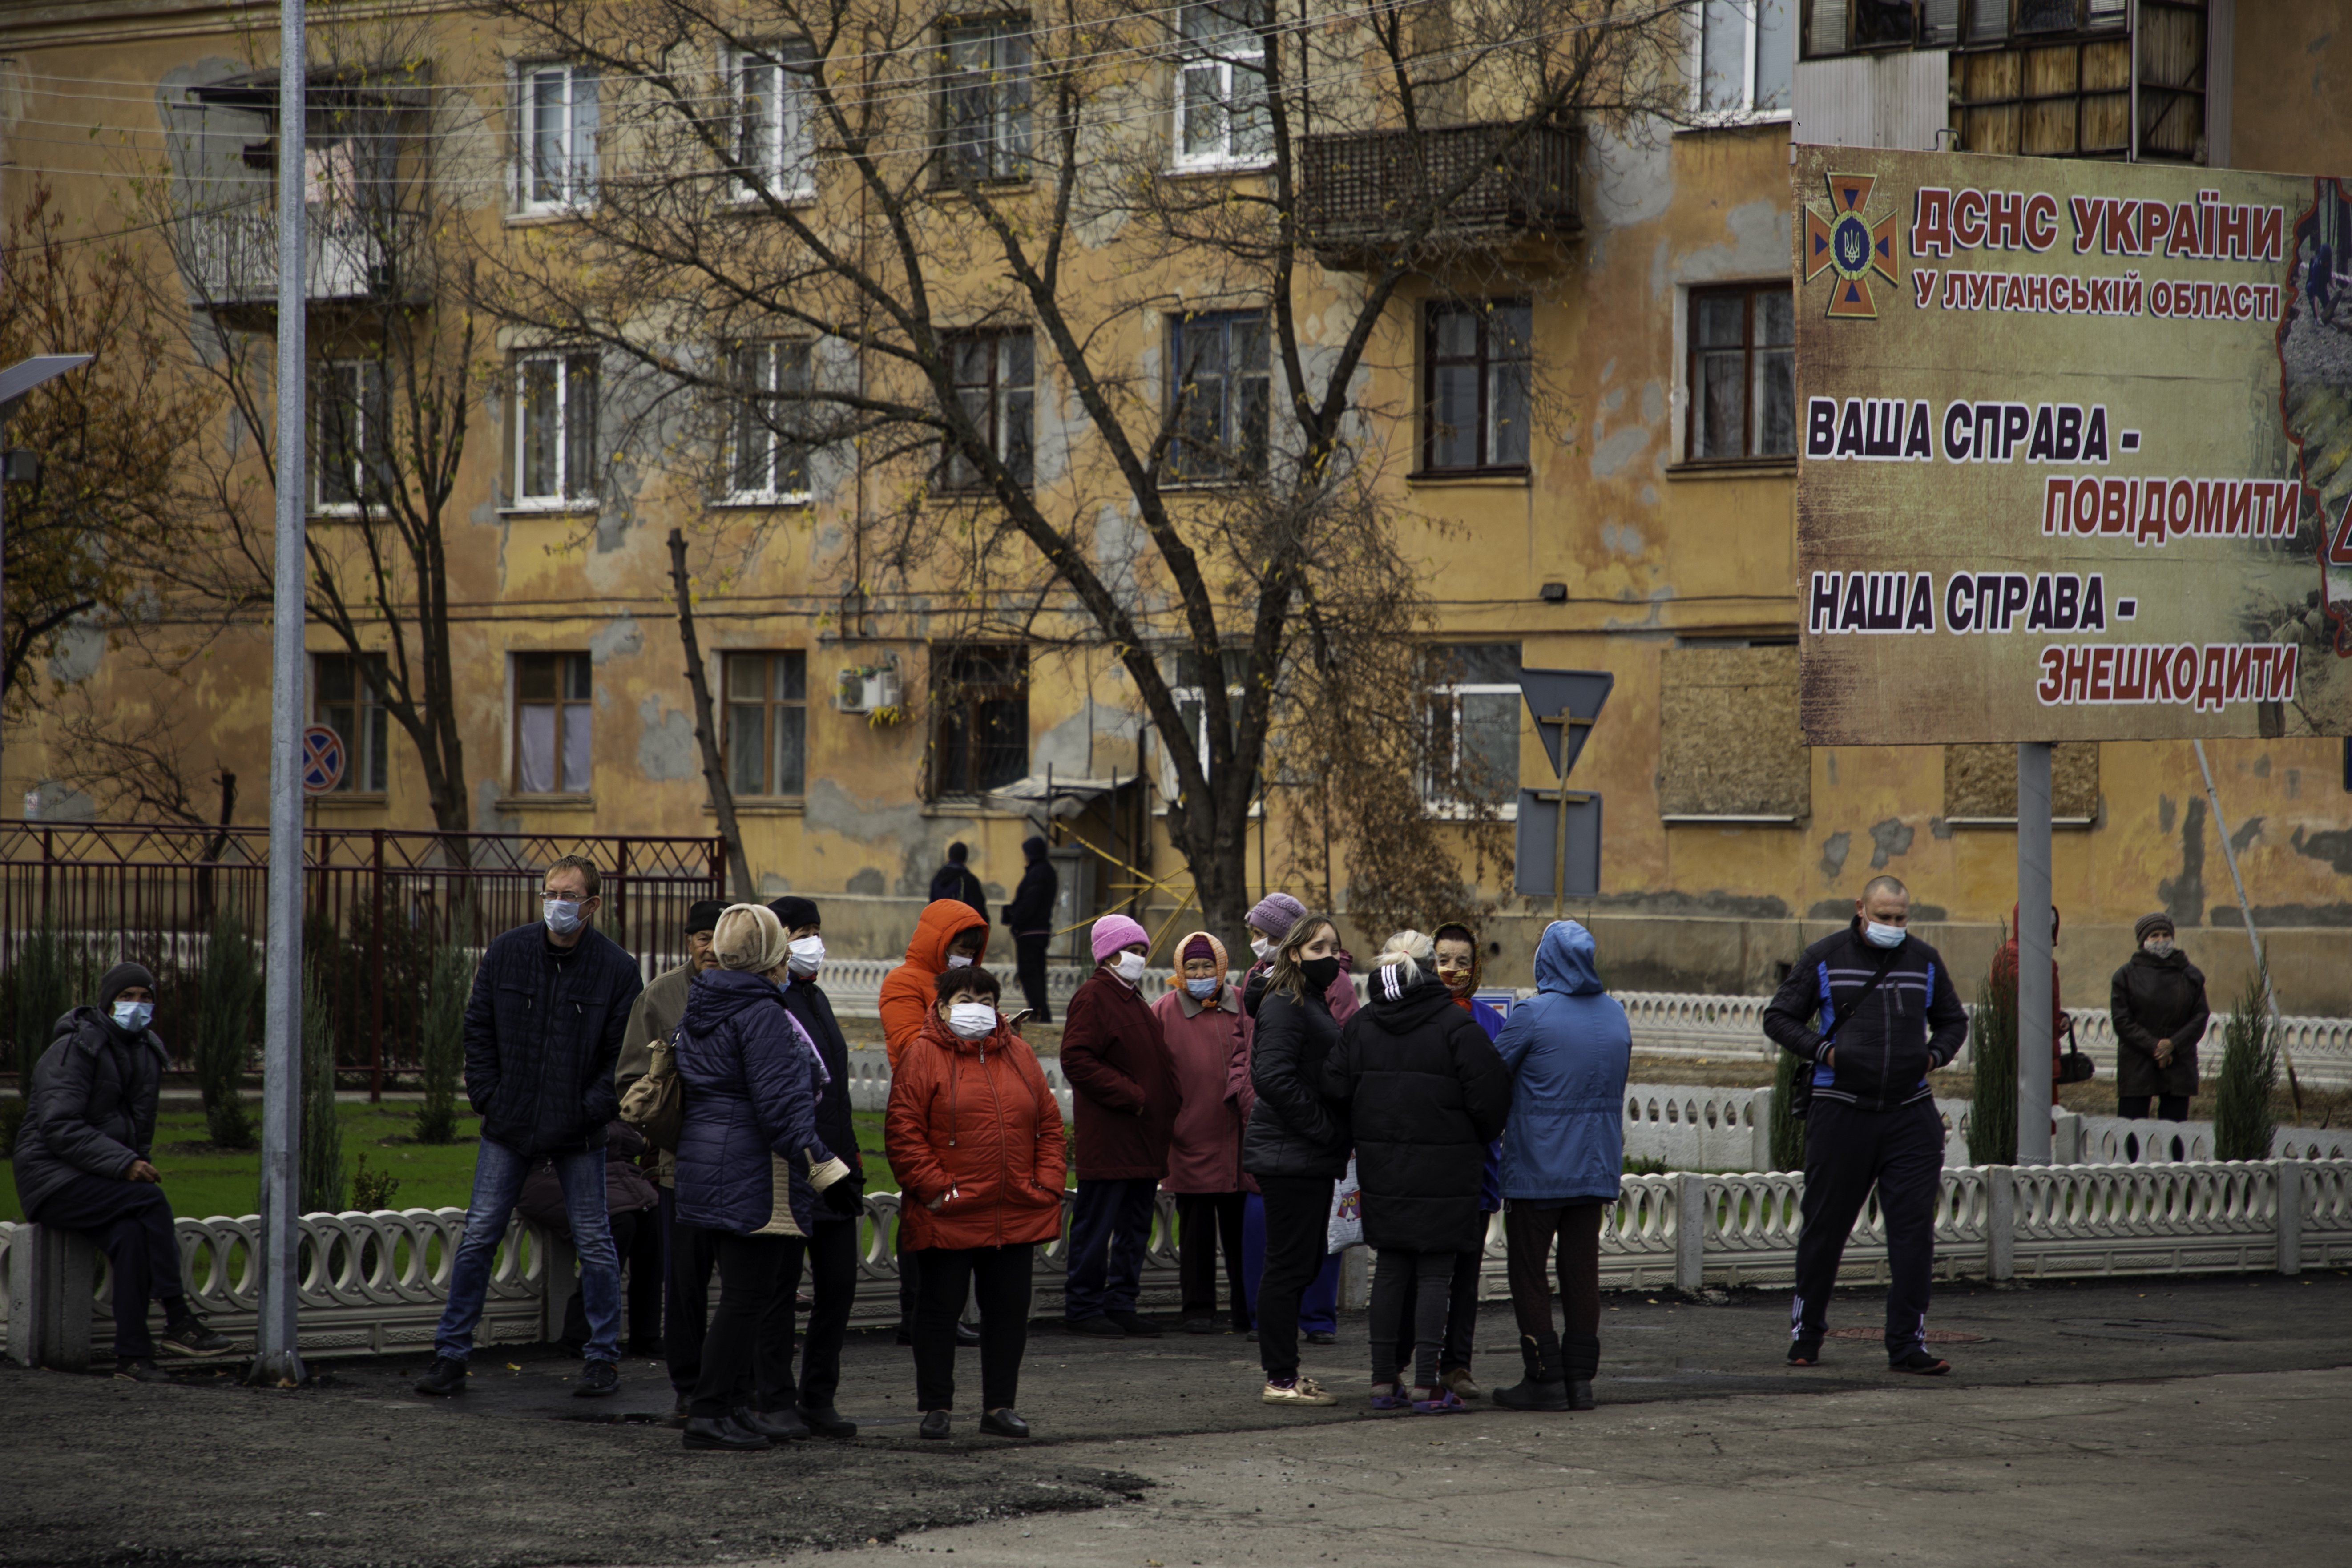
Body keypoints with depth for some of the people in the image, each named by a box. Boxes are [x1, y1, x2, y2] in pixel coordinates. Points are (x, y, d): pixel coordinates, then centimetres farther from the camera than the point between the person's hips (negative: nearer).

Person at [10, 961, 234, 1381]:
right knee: (152, 1201, -29)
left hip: (101, 1184, 6)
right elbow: (60, 1129, -22)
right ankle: (178, 1322, -27)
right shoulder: (74, 1051, -13)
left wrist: (137, 1166, 2)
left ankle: (132, 1355, -31)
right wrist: (124, 1165, -29)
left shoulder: (147, 1055, 11)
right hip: (53, 1180, -6)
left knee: (130, 1235, -28)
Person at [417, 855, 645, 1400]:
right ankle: (451, 1354, 7)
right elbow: (478, 1029, 5)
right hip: (509, 1127, 2)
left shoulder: (616, 969, -6)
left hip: (578, 1131, -1)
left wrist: (594, 1109, -14)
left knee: (594, 1243, 5)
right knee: (478, 1238, 1)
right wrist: (487, 1097, -4)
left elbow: (625, 1053, -3)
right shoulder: (506, 953, -1)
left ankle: (604, 1357, 16)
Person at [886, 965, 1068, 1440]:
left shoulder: (1018, 1055, 11)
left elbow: (1049, 1124, 14)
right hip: (948, 1217, -4)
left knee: (1009, 1310, 7)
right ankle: (935, 1408, 12)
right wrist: (933, 1186, -14)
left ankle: (999, 1407, 16)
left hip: (1017, 1217, 4)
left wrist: (1047, 1183, 4)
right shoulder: (923, 1057, -4)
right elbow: (903, 1130, -9)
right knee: (941, 1308, 3)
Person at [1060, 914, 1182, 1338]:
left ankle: (1121, 1305, 17)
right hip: (1107, 1139, -9)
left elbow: (1158, 1061, 29)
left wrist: (1172, 1104, 11)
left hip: (1144, 1139, 9)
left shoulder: (1134, 1001, 21)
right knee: (1097, 1224, -5)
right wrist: (1130, 1096, -19)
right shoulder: (1093, 997, -8)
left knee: (1136, 1225, 11)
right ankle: (1083, 1307, 1)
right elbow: (1076, 1059, -18)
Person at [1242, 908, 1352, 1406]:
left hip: (1310, 1157, 10)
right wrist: (1328, 1128, -20)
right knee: (1290, 1266, -7)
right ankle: (1280, 1379, -4)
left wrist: (1337, 1132, 10)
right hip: (1290, 1156, -10)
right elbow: (1272, 1077, -22)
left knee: (1304, 1262, 12)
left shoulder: (1314, 1004, 19)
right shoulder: (1284, 1006, -13)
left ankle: (1284, 1375, 17)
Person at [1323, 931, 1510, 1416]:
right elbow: (1489, 1096, -13)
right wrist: (1484, 1139, 7)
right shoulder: (1456, 1026, -10)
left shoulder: (1359, 1026, 3)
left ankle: (1384, 1381, 13)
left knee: (1390, 1270, 13)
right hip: (1444, 1171, -4)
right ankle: (1427, 1386, -3)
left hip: (1382, 1170, 4)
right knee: (1436, 1274, 0)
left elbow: (1335, 1088, 0)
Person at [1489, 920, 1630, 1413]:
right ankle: (1580, 1377, 9)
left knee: (1529, 1272, 3)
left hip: (1537, 1168, -6)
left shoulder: (1534, 1014, -14)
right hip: (1595, 1168, 6)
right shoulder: (1616, 1015, 6)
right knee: (1582, 1272, 9)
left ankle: (1546, 1378, 0)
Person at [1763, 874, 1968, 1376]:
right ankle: (1806, 1334, 20)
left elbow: (1953, 1021, 23)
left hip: (1910, 1114, 2)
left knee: (1914, 1230, -4)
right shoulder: (1825, 958, 1)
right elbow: (1779, 1017, 6)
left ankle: (1907, 1344, 1)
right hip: (1841, 1111, -2)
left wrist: (1935, 1054, 3)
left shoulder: (1925, 961, 10)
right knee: (1824, 1226, 5)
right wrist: (1821, 1049, -8)